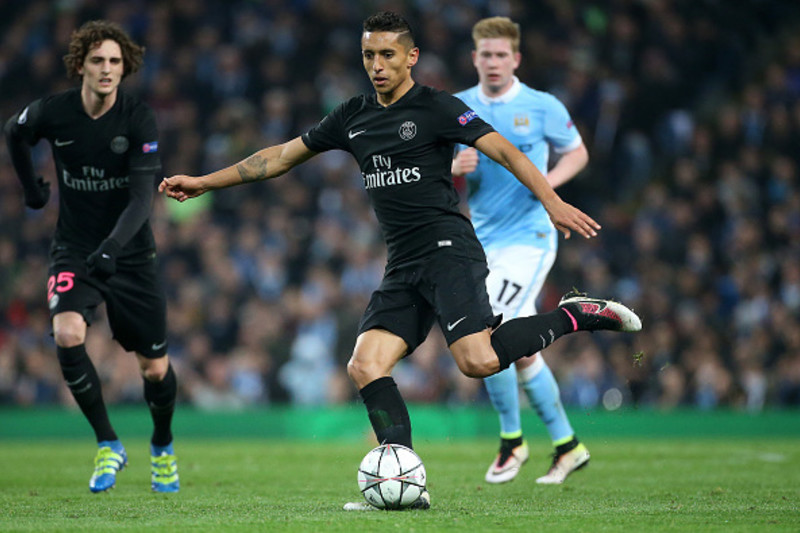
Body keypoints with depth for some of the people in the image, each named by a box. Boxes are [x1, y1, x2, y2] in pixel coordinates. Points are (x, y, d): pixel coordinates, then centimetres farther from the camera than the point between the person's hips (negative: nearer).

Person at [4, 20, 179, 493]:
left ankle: (163, 446, 34)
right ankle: (108, 445, -10)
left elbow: (143, 197, -21)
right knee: (67, 336, -27)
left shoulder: (139, 119, -15)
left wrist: (111, 246, -35)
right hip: (74, 251, 0)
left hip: (130, 254, 0)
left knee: (156, 368, 3)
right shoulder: (53, 113, -10)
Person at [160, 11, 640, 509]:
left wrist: (552, 201, -24)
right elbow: (282, 156, 24)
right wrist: (204, 182, 23)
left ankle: (576, 315, -2)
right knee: (365, 366, -11)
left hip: (448, 249, -6)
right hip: (403, 267, 7)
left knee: (477, 361, -25)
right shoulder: (353, 117, 16)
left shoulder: (436, 107, -2)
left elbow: (503, 150, -10)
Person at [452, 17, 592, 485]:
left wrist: (550, 180, -12)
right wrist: (457, 168, -14)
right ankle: (567, 445, 23)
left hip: (529, 238, -5)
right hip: (484, 240, 5)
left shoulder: (542, 107, -5)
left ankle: (512, 441, -1)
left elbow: (578, 152, 7)